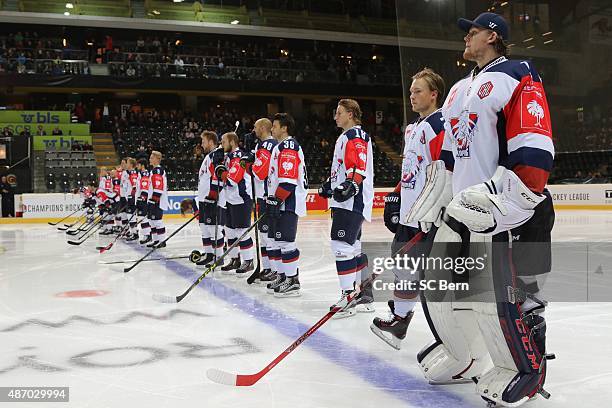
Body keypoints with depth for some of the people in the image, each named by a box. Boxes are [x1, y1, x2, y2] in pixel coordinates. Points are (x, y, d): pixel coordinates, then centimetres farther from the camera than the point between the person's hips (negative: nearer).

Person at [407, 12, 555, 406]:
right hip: (461, 208, 9)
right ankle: (463, 357, 29)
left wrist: (494, 197, -23)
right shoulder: (460, 89, 21)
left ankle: (523, 370, 14)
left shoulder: (517, 78, -6)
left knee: (500, 295, -9)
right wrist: (433, 196, 17)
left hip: (505, 210, -9)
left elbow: (535, 150, -17)